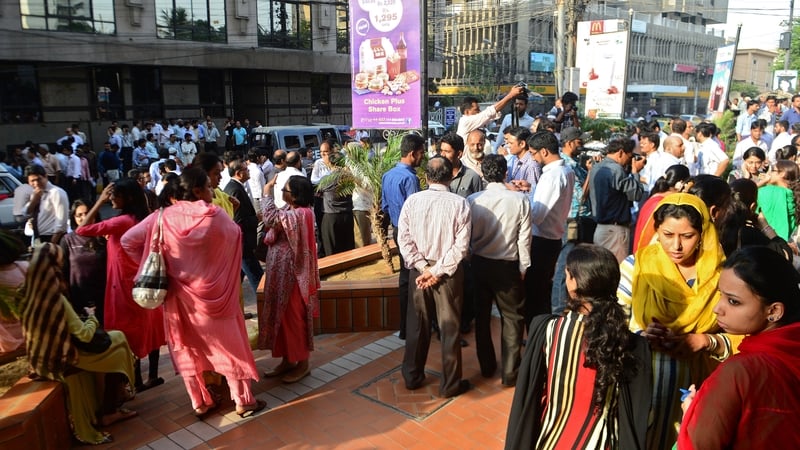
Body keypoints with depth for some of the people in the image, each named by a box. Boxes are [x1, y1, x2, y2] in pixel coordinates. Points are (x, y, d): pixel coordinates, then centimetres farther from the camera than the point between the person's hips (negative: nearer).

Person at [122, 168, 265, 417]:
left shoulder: (164, 217, -7)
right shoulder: (216, 216, -15)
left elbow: (128, 240, -5)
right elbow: (235, 236, 3)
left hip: (178, 294, 3)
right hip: (212, 292, -3)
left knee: (187, 347, 16)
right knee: (229, 343, 9)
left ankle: (199, 402, 25)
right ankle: (244, 400, 17)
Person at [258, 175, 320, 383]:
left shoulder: (300, 214, -23)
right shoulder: (292, 210, 8)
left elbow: (272, 218, -31)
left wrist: (267, 192, -21)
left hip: (291, 274, -10)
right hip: (282, 272, 10)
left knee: (294, 317, 2)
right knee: (282, 316, 15)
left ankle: (302, 363, 17)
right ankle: (288, 360, 28)